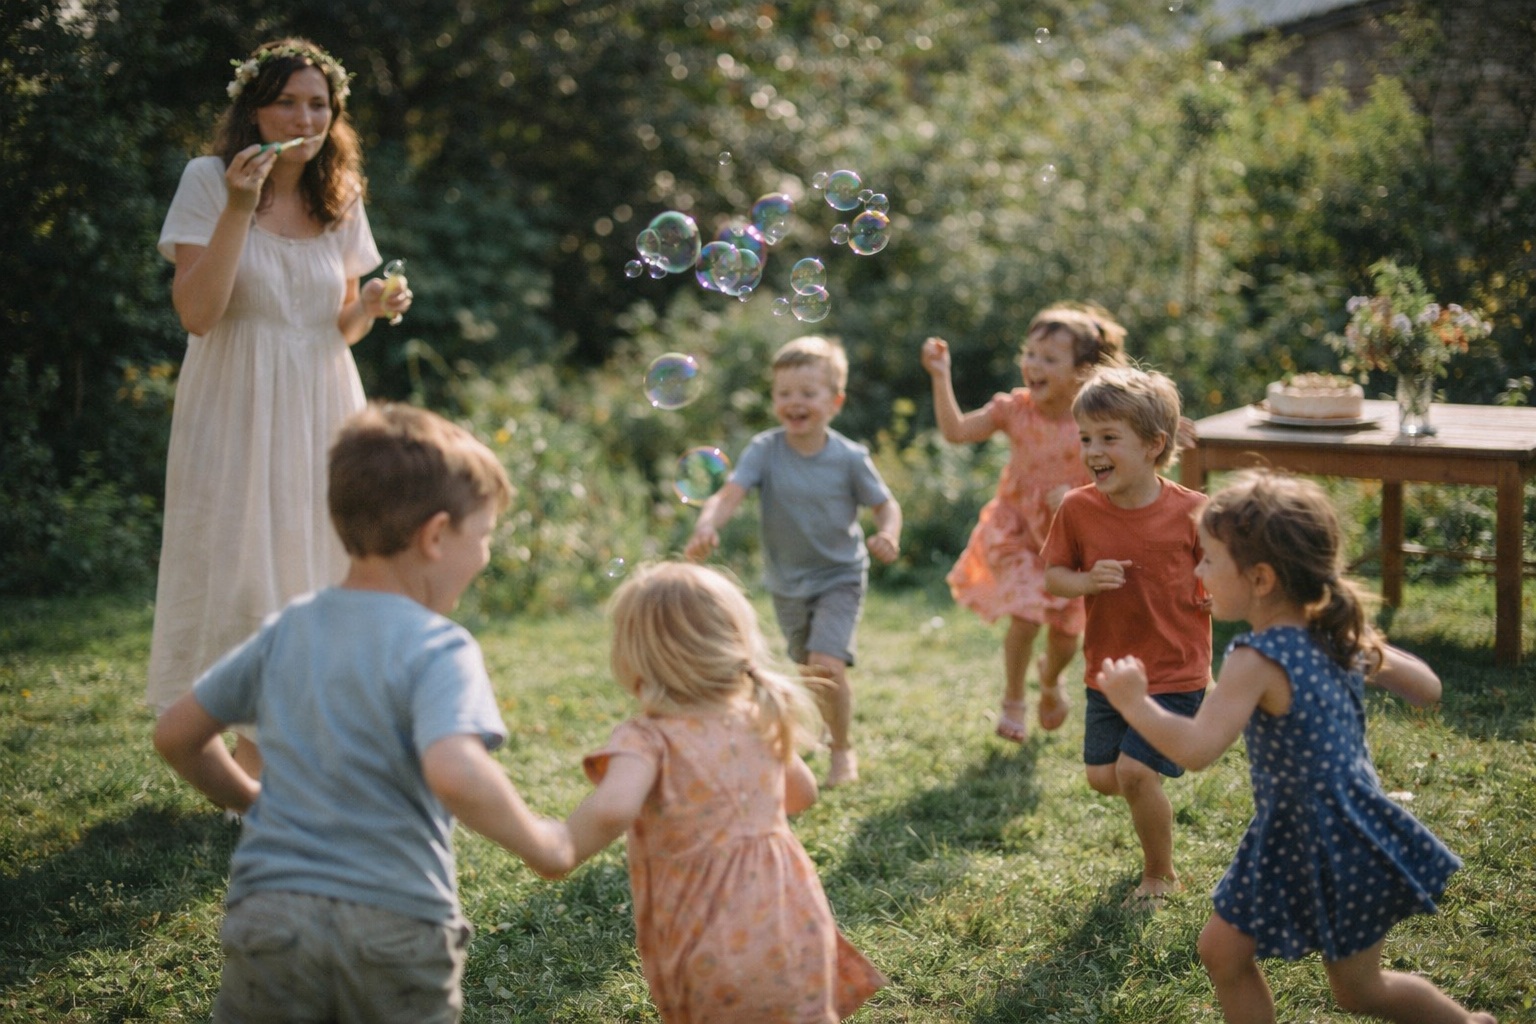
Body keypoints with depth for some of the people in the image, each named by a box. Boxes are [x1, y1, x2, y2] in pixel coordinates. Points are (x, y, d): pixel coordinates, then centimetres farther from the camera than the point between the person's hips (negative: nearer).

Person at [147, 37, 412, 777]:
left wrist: (373, 305, -6)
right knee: (242, 567, -4)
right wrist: (239, 208, -19)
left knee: (318, 564, 6)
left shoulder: (341, 196, 9)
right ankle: (253, 760, 6)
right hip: (239, 411, -4)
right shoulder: (209, 182, -4)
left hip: (322, 410, 4)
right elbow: (197, 312, -14)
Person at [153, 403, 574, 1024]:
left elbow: (175, 735, 19)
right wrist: (538, 843, -14)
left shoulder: (287, 629, 9)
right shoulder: (437, 647, -11)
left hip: (270, 915, 5)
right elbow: (454, 772, -29)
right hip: (396, 927, -4)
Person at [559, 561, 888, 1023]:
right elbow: (803, 793, 24)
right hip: (796, 930, 5)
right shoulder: (761, 721, 7)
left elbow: (612, 808, -34)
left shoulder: (647, 740, -14)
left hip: (716, 962, -5)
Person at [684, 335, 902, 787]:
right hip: (786, 584, 3)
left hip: (839, 579, -3)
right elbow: (729, 494, -25)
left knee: (827, 667, -20)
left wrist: (888, 534, -27)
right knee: (808, 671, 19)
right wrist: (706, 527, -46)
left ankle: (842, 749, 4)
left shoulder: (849, 458, -14)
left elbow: (886, 504, -4)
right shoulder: (765, 450, -13)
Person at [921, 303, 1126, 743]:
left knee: (1065, 631, 10)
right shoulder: (1015, 409, -11)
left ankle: (1050, 680, 47)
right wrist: (940, 378, -25)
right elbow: (955, 431, -18)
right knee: (1025, 616, -16)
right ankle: (1013, 700, 10)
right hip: (1017, 533, 0)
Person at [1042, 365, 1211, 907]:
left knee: (1134, 771, -12)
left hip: (1175, 673, -4)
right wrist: (1085, 582, -19)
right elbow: (1052, 575, 1)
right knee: (1103, 776, 9)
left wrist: (1215, 595, -18)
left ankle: (1160, 874, 14)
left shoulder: (1190, 511, -15)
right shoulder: (1077, 509, -9)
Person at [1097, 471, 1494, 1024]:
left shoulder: (1258, 662, -28)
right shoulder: (1338, 635, -3)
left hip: (1333, 850, -8)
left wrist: (1134, 702, -24)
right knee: (1222, 949, 14)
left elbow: (1196, 749, -38)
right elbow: (1427, 689, 5)